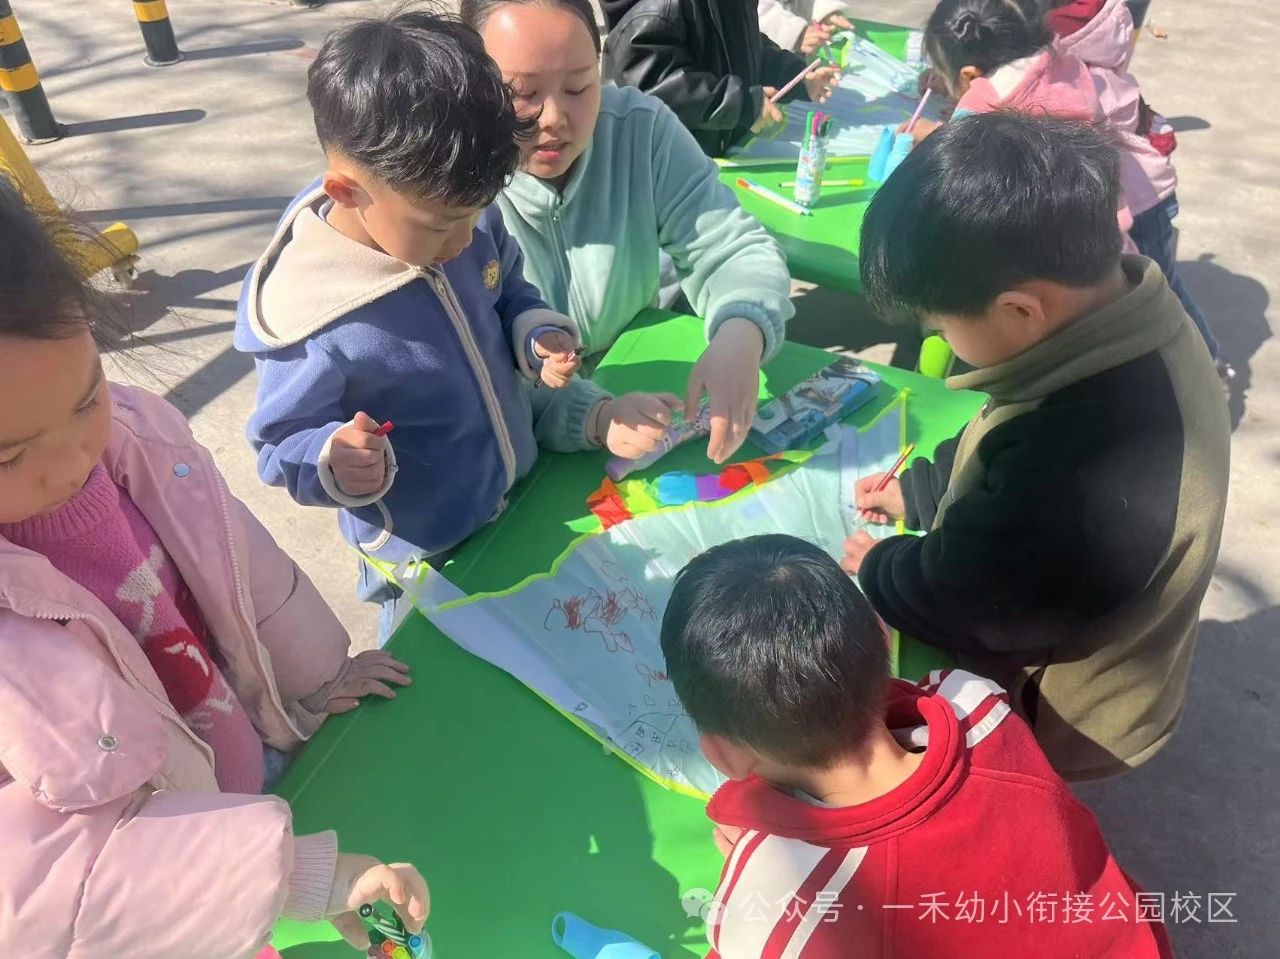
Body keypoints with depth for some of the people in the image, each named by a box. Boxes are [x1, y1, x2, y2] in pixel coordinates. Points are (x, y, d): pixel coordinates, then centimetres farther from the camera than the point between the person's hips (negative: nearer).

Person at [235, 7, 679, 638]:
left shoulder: (463, 221, -13)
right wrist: (338, 461, -42)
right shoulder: (306, 318, -32)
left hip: (530, 503, 6)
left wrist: (536, 335, -15)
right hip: (430, 564, -5)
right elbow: (283, 444, -19)